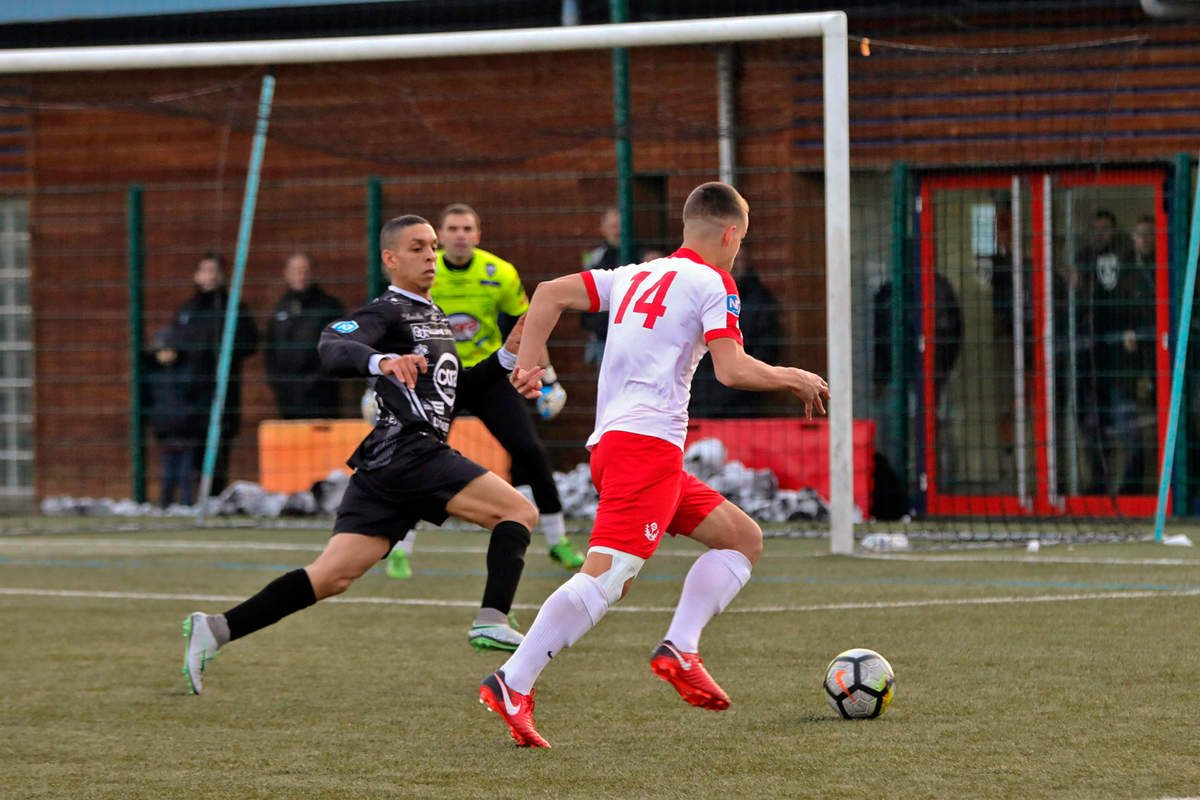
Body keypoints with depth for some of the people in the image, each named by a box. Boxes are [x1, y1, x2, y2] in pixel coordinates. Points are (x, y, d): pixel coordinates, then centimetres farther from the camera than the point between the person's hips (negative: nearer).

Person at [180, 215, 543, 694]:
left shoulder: (432, 316, 27)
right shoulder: (387, 313, -3)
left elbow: (452, 386, 36)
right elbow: (333, 350, -22)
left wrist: (507, 356, 23)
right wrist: (382, 361, -42)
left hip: (383, 467, 9)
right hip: (407, 452, -9)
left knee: (332, 577, 1)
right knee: (520, 513, -10)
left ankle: (215, 630, -4)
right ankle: (492, 620, -23)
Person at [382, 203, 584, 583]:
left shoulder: (500, 275, -10)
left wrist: (549, 380, 6)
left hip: (489, 374, 1)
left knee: (530, 451, -8)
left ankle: (557, 540, 8)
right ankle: (400, 550, 2)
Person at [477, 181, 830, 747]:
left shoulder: (635, 276, 23)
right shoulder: (713, 283, 1)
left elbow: (549, 293, 19)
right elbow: (732, 370, -9)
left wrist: (527, 362, 16)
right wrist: (793, 378, 6)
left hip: (610, 441, 9)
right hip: (649, 441, -9)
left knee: (744, 538, 14)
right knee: (608, 573, -19)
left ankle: (679, 651, -2)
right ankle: (513, 684, -27)